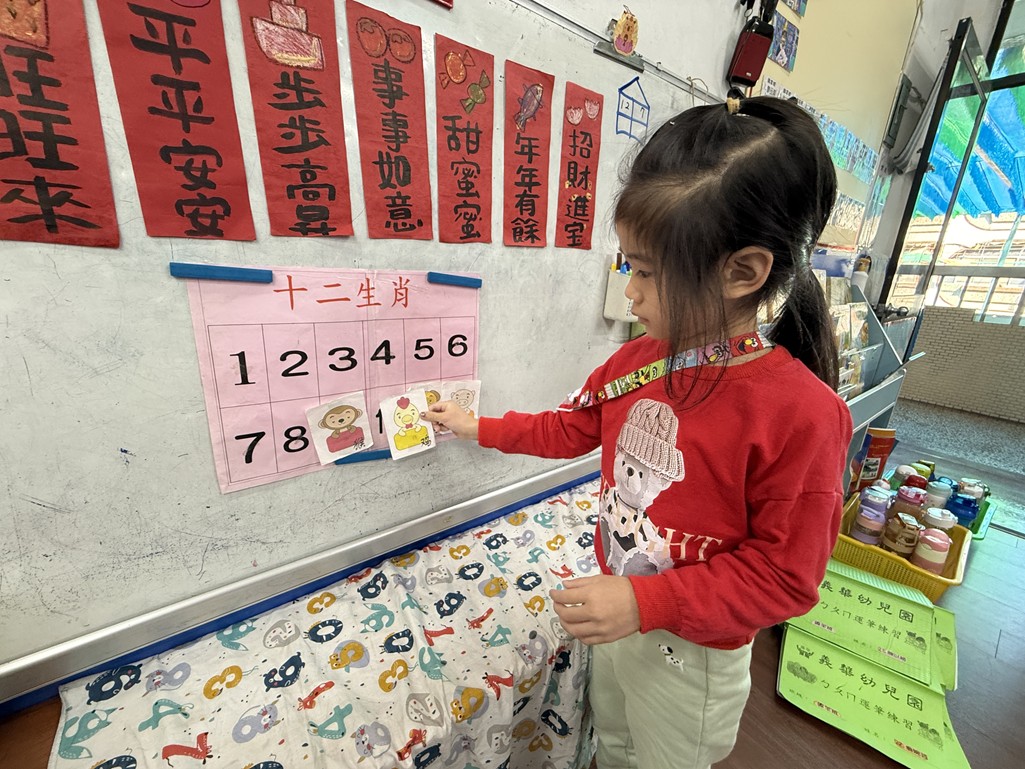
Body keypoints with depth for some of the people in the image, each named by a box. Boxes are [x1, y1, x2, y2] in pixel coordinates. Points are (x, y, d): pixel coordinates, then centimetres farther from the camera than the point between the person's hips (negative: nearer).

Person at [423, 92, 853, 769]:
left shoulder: (801, 411, -28)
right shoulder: (639, 360, -10)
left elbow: (785, 577, -22)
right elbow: (569, 428, 3)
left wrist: (647, 601, -29)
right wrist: (479, 428, 7)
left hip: (693, 657, -4)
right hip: (620, 615, 5)